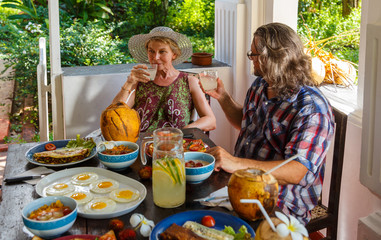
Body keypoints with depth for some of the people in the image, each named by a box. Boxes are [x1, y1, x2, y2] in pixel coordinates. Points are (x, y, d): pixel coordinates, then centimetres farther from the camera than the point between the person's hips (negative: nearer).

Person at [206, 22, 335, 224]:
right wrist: (222, 97, 11)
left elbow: (296, 172, -29)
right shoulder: (259, 86, 8)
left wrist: (237, 164, -37)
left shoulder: (312, 109, -19)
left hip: (280, 205, -8)